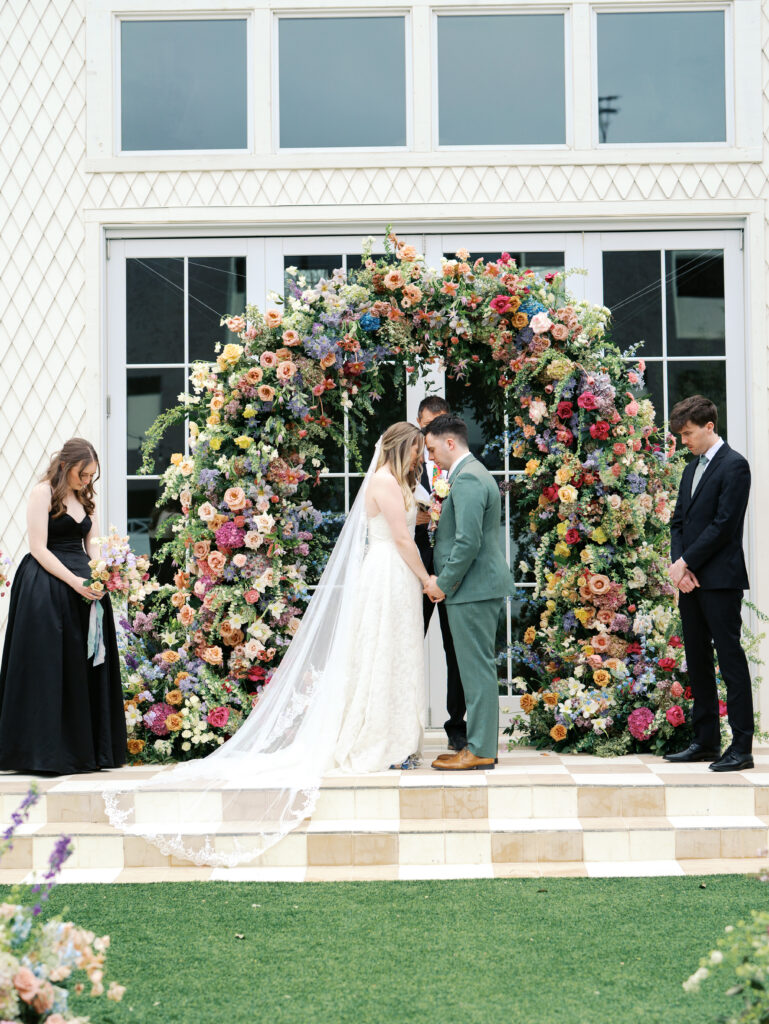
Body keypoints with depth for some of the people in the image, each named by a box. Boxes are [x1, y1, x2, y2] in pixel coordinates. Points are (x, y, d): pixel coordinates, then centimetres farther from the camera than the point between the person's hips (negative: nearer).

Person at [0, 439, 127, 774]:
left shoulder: (85, 499, 16)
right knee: (48, 667, -6)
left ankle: (83, 751, 9)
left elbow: (93, 545, 14)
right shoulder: (43, 493, -5)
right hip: (46, 588, -7)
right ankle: (46, 753, -1)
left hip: (84, 587, 7)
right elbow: (39, 548, -11)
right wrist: (74, 581, -18)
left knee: (86, 668, 5)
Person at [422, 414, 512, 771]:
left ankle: (479, 751, -2)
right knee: (478, 668, 12)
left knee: (477, 668, -6)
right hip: (479, 585, 11)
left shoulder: (467, 479, -16)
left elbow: (468, 542, -23)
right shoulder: (474, 473, 19)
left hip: (473, 589, -11)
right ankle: (481, 744, 17)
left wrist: (443, 584, -14)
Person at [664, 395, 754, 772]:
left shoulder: (734, 466, -8)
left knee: (730, 659, -7)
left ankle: (741, 747, -5)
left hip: (719, 580, -8)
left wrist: (686, 563, -12)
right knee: (697, 662, 10)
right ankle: (705, 741, 17)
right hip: (690, 581, 8)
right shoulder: (692, 469, 18)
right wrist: (679, 565, -1)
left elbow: (724, 524, -15)